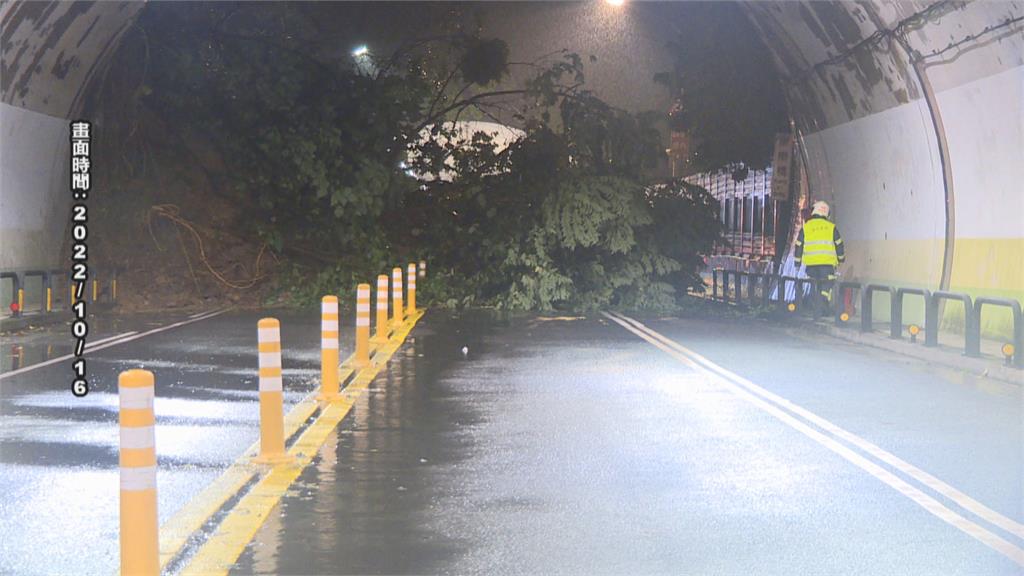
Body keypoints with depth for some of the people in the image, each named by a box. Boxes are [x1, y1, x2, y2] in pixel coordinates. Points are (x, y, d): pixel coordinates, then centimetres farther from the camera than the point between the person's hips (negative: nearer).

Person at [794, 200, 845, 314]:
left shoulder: (805, 227, 7)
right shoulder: (831, 227, 4)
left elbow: (799, 245, 9)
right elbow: (839, 244, 11)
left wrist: (797, 262, 18)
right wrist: (841, 259, 25)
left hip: (811, 263, 2)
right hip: (827, 262, -2)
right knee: (826, 285, -2)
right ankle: (824, 300, -22)